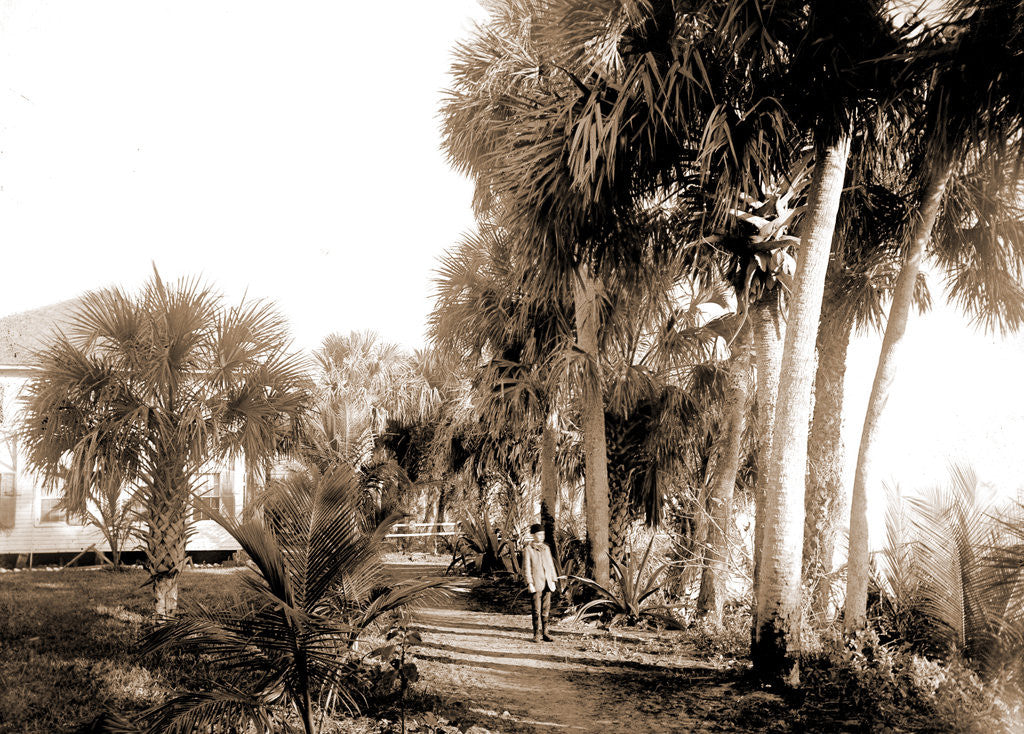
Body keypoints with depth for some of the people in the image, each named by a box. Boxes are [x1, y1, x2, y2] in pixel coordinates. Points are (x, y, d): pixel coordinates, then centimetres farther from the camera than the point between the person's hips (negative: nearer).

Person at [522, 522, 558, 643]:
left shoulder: (546, 548, 14)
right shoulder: (528, 549, -3)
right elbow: (526, 568, -6)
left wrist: (554, 580, 12)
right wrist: (529, 583, -12)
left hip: (547, 583, 5)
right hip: (536, 584, -5)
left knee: (546, 609, 6)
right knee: (537, 610, -3)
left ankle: (545, 632, 14)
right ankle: (537, 634, 5)